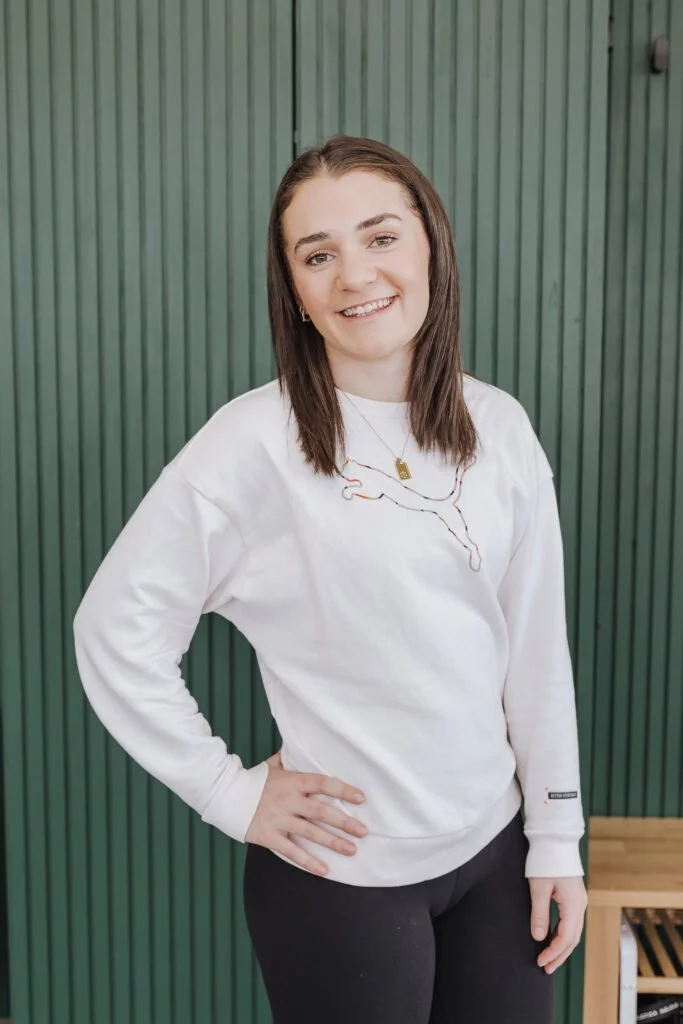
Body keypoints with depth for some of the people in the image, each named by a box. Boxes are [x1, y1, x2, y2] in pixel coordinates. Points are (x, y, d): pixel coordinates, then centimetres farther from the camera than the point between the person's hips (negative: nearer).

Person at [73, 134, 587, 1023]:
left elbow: (538, 646, 2)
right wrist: (231, 793, -10)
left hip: (494, 851, 4)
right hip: (343, 878, -4)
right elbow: (115, 631, -12)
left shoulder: (500, 429, -2)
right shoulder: (258, 443, -15)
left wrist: (557, 836, 5)